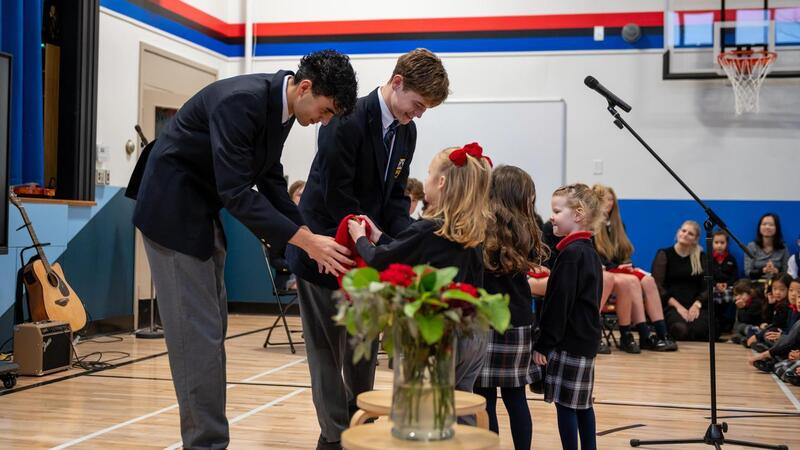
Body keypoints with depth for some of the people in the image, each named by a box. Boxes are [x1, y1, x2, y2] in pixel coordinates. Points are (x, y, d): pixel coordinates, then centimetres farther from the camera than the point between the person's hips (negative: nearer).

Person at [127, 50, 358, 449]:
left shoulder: (280, 106, 0)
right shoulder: (241, 101, -28)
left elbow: (270, 179, 8)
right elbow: (236, 192, -31)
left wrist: (311, 237, -2)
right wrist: (305, 240, -31)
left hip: (202, 210, 10)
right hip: (173, 208, -10)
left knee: (212, 327, 12)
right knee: (197, 331, -8)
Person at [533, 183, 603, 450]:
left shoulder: (571, 253, -16)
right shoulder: (589, 251, 13)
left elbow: (559, 303, -19)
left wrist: (544, 343, -15)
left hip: (569, 341, -10)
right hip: (586, 339, 10)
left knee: (565, 403, -3)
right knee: (582, 404, 15)